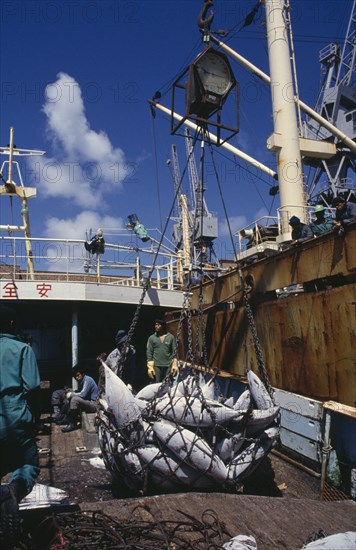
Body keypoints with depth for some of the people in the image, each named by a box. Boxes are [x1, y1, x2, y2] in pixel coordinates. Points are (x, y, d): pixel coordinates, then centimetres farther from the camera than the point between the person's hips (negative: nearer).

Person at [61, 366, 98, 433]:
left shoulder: (87, 380, -15)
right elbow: (80, 392, 21)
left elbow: (82, 394, -21)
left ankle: (72, 424, -15)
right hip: (88, 402, 10)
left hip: (94, 404, -10)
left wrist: (71, 394, -9)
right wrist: (72, 391, 2)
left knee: (74, 399, -25)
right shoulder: (81, 381, 12)